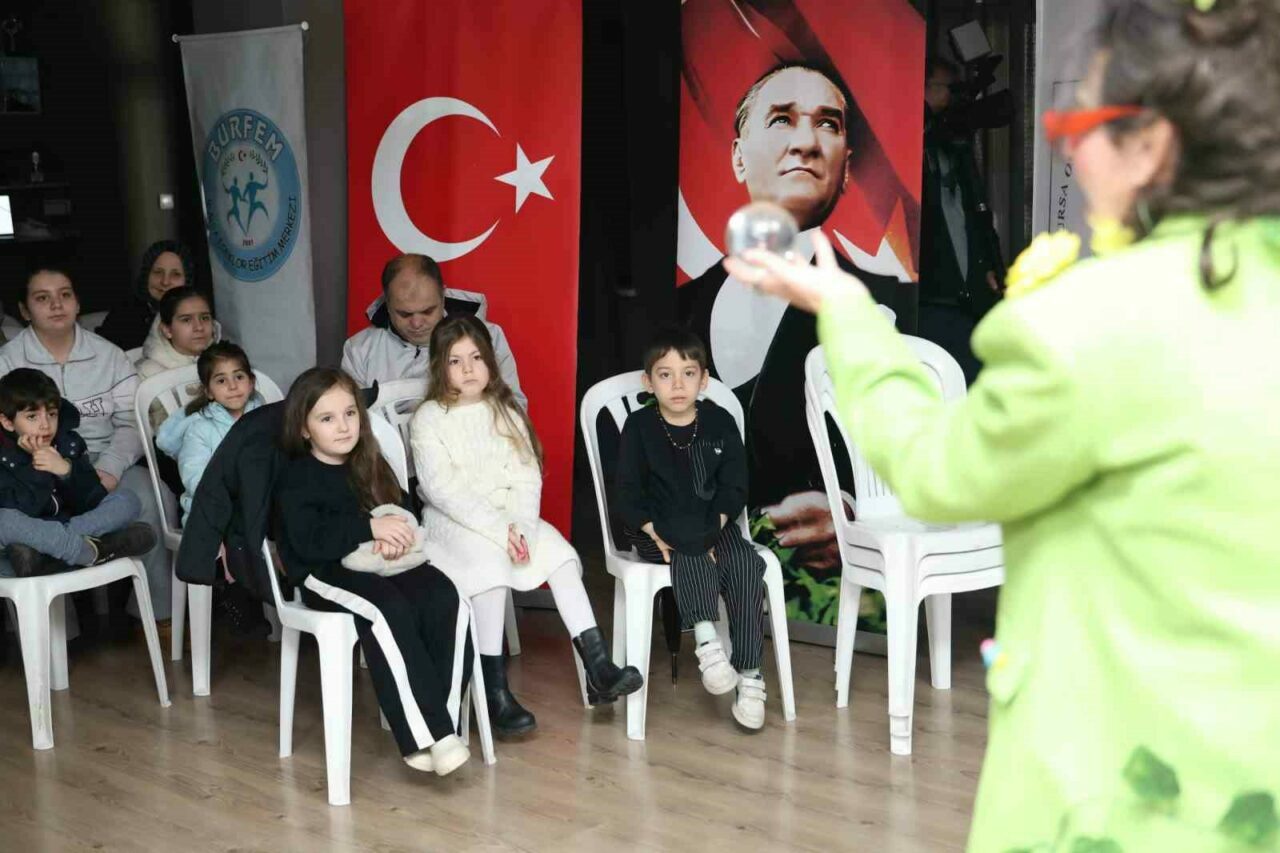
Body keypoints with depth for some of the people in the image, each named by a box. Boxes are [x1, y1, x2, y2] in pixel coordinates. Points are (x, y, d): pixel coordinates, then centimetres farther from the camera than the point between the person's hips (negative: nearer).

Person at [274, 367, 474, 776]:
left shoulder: (370, 466, 16)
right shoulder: (296, 478, -2)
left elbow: (404, 510, 16)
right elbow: (308, 541, -15)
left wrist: (396, 536, -8)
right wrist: (370, 528, -21)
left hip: (375, 565, 6)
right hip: (323, 574, -5)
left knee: (445, 597, -24)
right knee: (389, 609, -36)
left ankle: (442, 722, -27)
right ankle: (422, 735, -37)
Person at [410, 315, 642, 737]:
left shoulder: (505, 412, 11)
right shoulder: (428, 419, -2)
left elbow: (527, 477, 3)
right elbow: (443, 489, -14)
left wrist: (518, 524, -17)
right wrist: (499, 529, -24)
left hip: (511, 517, 4)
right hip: (452, 523, -4)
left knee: (558, 550, -23)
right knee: (490, 558, -34)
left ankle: (597, 668, -28)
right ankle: (495, 690, -31)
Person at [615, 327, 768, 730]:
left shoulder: (720, 423, 4)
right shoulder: (639, 427, -1)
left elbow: (734, 488, 4)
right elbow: (628, 492, -4)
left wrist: (714, 528, -12)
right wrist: (655, 533, -18)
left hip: (715, 525, 2)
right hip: (658, 530, -2)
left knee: (747, 565, -25)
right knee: (692, 556, -34)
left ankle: (749, 674, -23)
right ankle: (706, 637, -37)